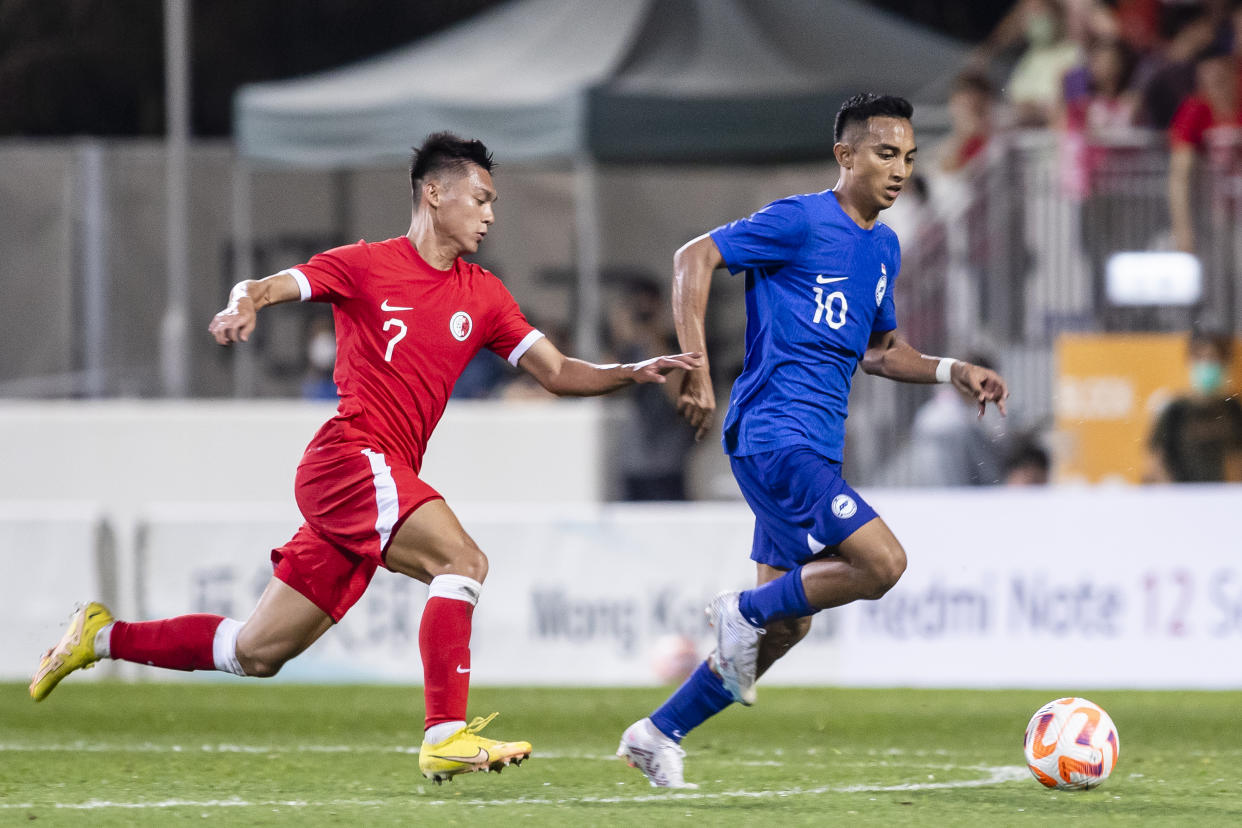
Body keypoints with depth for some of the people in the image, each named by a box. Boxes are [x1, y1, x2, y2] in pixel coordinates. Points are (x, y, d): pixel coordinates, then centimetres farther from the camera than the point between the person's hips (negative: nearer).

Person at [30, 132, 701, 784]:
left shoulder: (483, 296, 17)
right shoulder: (366, 266, 1)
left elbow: (557, 372, 16)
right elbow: (265, 288, -7)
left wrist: (634, 373, 1)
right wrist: (243, 306, -30)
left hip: (387, 480, 7)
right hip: (349, 456, -7)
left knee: (256, 654, 7)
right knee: (461, 560, -27)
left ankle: (104, 637, 21)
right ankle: (445, 736, -32)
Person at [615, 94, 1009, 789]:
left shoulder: (884, 248, 17)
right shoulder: (801, 222, -9)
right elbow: (694, 257, -11)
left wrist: (954, 372, 13)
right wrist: (697, 369, -19)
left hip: (816, 447, 9)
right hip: (775, 436, -9)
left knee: (787, 622, 9)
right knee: (883, 563, -20)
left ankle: (659, 735, 18)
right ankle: (743, 613, -2)